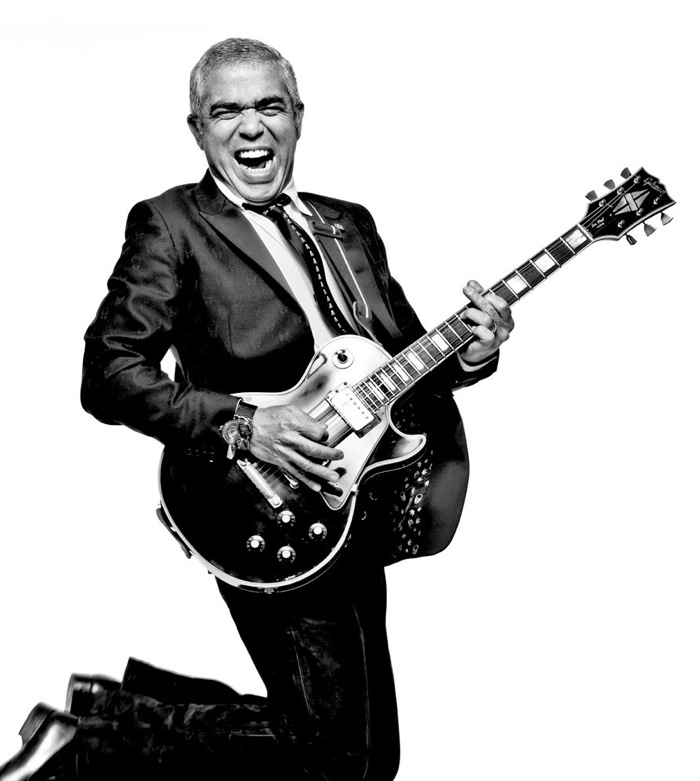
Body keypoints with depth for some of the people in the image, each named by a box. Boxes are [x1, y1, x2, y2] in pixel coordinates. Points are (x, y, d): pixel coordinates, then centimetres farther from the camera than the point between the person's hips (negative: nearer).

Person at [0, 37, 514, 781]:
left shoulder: (349, 223, 14)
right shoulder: (170, 225, -6)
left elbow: (402, 355, 17)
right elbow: (109, 373, -13)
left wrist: (465, 356, -5)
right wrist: (241, 422, -23)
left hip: (359, 514, 8)